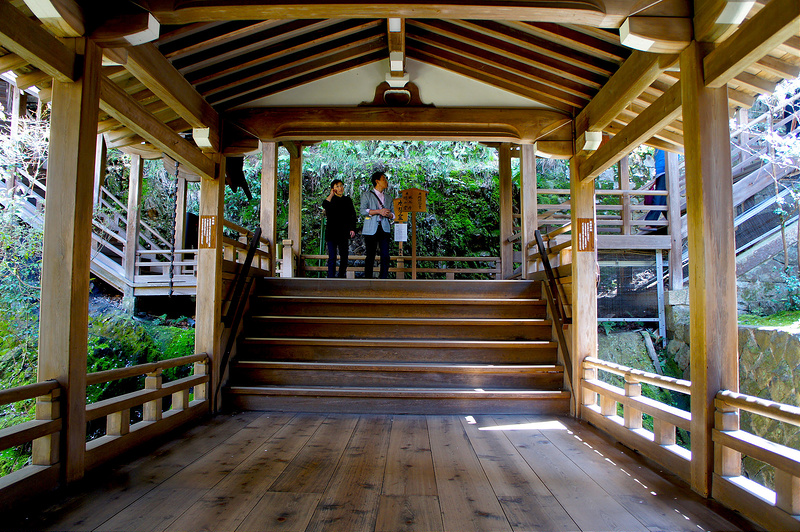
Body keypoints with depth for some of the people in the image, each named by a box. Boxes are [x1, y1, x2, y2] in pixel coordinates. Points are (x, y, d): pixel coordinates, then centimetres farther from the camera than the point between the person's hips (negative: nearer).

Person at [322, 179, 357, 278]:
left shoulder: (347, 200, 14)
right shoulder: (331, 200, 5)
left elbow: (353, 216, 14)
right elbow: (325, 205, -20)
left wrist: (352, 229, 2)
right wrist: (331, 194, -9)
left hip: (344, 233, 3)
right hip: (332, 232, -3)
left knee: (344, 256, 4)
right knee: (332, 257, -6)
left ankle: (341, 277, 15)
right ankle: (331, 278, -4)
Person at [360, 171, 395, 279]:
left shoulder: (388, 198, 21)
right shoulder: (367, 195, 9)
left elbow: (393, 214, 19)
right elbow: (363, 210, -5)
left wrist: (388, 214, -5)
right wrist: (379, 211, -14)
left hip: (385, 229, 3)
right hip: (371, 229, -3)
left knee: (385, 256, -5)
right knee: (370, 256, -2)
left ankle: (383, 279, -1)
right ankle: (368, 279, 5)